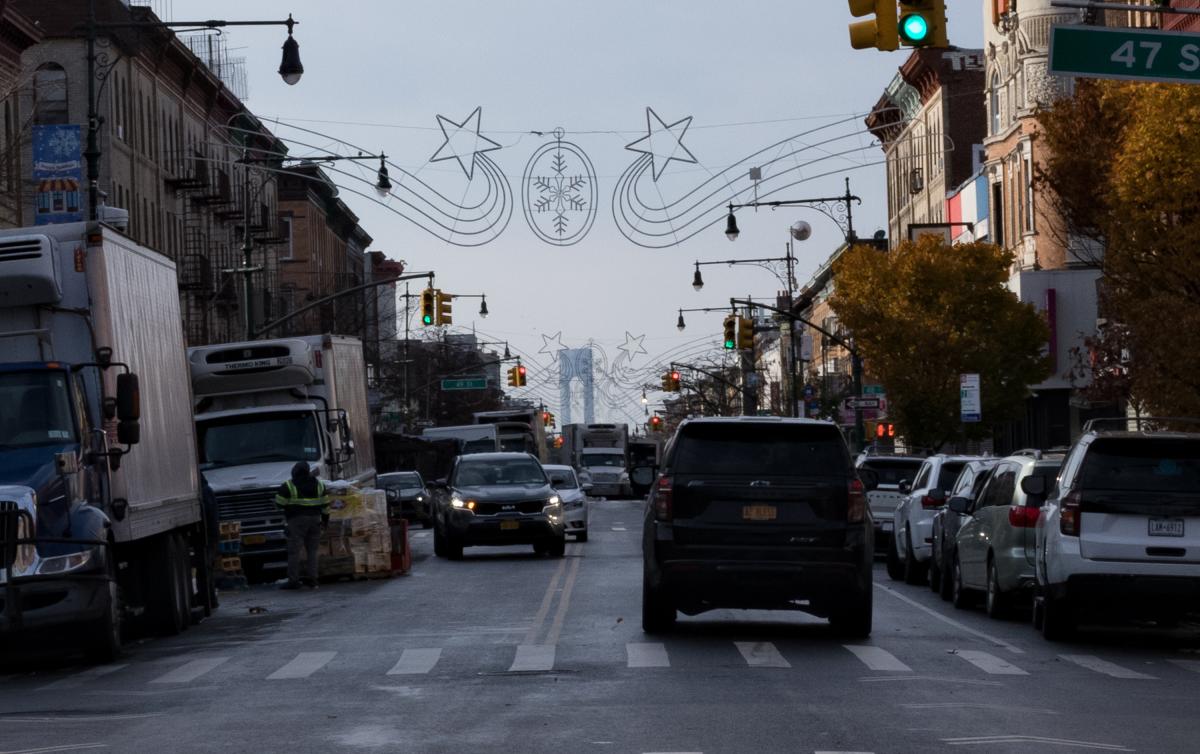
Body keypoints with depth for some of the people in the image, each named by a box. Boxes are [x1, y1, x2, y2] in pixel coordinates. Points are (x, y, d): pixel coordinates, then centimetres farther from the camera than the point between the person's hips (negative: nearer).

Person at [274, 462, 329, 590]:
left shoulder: (288, 486, -6)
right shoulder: (318, 484, 10)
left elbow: (279, 503, -4)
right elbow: (325, 504, 12)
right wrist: (325, 517, 22)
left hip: (297, 520, -5)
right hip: (315, 519, 5)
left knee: (294, 551, -4)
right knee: (312, 551, 10)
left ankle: (293, 580, -8)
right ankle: (312, 579, 5)